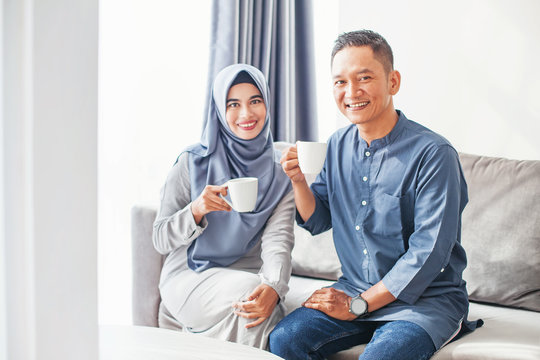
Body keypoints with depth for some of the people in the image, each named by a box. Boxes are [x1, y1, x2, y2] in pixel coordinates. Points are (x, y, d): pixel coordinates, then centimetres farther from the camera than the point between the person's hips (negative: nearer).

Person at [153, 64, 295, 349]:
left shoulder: (279, 173, 4)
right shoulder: (193, 162, -2)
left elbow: (278, 239, -9)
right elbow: (160, 241, -3)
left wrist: (273, 286, -31)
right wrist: (196, 211, -25)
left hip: (250, 275, 2)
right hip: (190, 277, -2)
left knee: (262, 299, -32)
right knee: (246, 290, -31)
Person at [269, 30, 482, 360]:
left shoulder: (433, 154, -17)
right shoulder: (338, 145, 4)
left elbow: (428, 253, -19)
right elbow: (318, 221, 12)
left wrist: (359, 304, -16)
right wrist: (299, 181, -8)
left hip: (426, 299, -5)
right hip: (355, 291, 6)